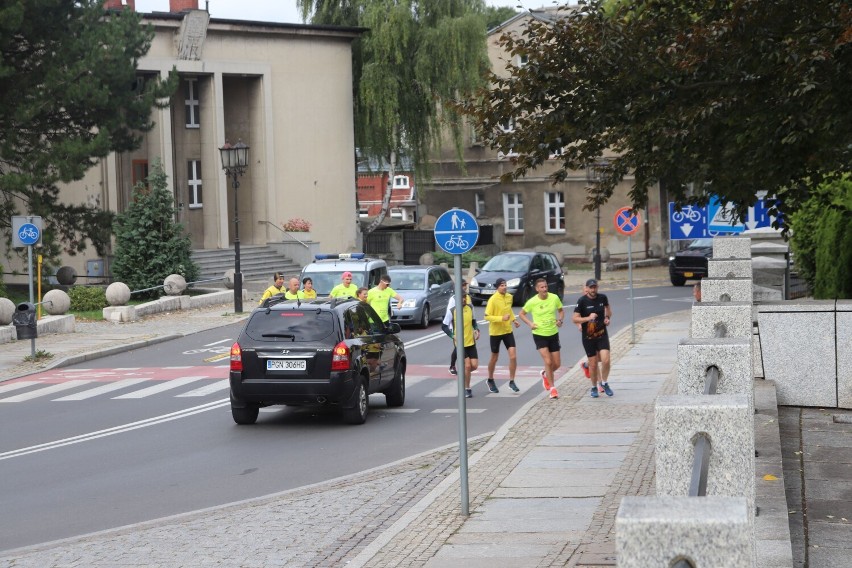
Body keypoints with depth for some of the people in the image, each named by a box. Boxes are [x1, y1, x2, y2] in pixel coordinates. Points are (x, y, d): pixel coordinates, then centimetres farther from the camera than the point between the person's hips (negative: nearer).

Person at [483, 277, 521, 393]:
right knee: (494, 358, 11)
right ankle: (490, 380, 33)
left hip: (508, 331, 4)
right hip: (495, 332, -4)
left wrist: (514, 319, 6)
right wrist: (502, 318, -28)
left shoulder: (509, 297, 1)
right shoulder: (493, 300, -17)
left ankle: (512, 381, 6)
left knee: (513, 356, -6)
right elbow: (487, 316, -18)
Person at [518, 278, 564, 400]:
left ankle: (545, 374, 40)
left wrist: (560, 320, -9)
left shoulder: (554, 298, -6)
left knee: (557, 364, 6)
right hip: (539, 335, -3)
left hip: (553, 334, 3)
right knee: (548, 361, -14)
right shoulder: (532, 302, -12)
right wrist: (530, 323, -13)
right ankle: (552, 388, 0)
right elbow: (521, 314, 2)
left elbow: (561, 310, 11)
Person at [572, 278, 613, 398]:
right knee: (593, 363, 3)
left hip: (602, 334, 2)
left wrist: (607, 317, 3)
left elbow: (608, 308, 22)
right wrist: (588, 318, -25)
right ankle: (594, 387, 23)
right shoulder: (582, 301, -10)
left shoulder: (602, 298, 0)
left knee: (606, 360, -12)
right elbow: (574, 318, -11)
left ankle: (604, 383, 12)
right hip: (588, 337, -2)